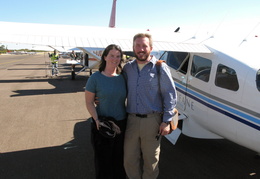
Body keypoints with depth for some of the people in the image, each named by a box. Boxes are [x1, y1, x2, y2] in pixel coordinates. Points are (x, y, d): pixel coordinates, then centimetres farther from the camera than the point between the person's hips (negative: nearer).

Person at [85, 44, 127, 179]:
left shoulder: (123, 77, 1)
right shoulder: (95, 78, -9)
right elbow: (89, 102, -7)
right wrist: (96, 120, -18)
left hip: (122, 124, 3)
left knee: (119, 158, 18)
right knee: (103, 158, 13)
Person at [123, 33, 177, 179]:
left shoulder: (160, 68, -5)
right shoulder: (127, 68, 7)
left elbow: (170, 95, -5)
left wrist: (166, 122, -9)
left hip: (152, 120, -3)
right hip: (132, 119, 4)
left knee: (150, 160, 13)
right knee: (130, 159, 14)